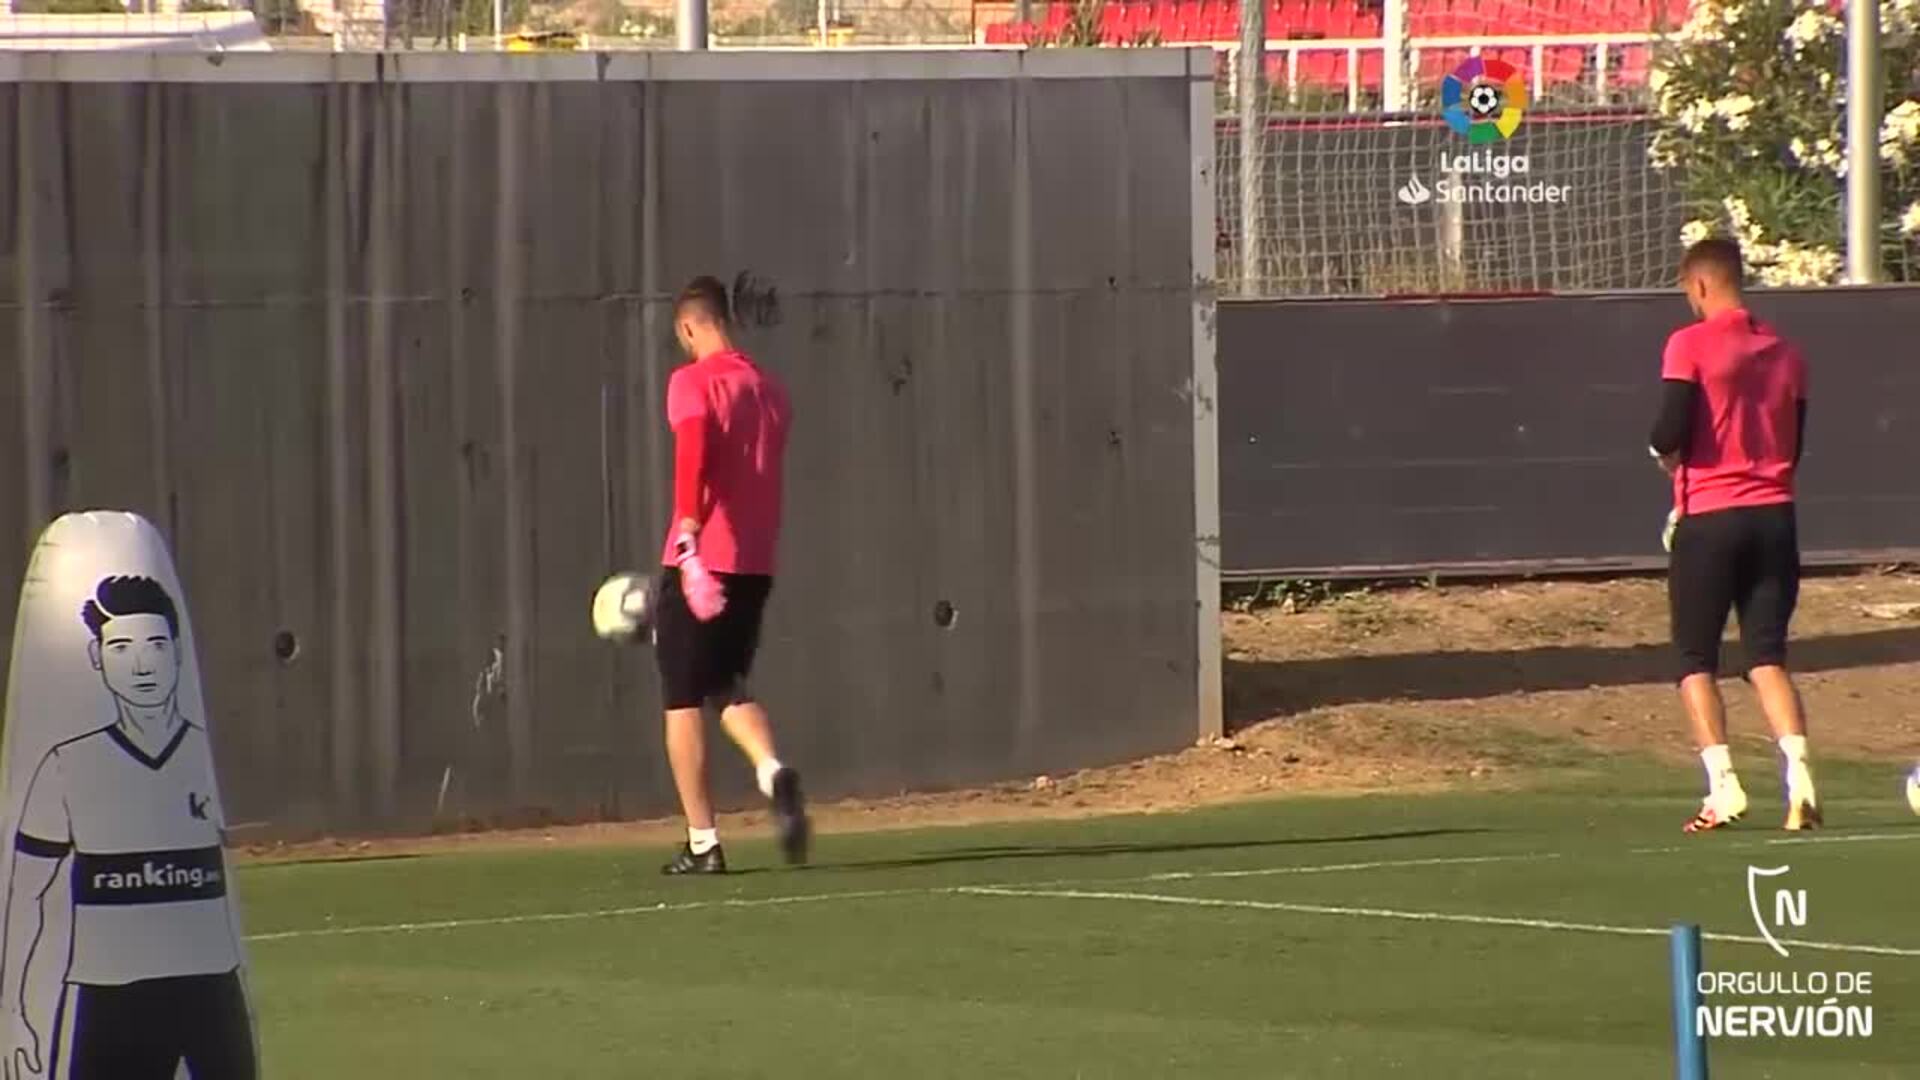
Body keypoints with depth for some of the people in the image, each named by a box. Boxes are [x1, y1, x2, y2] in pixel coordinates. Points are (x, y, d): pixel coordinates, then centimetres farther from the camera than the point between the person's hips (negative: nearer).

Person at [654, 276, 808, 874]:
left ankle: (702, 842, 4)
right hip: (756, 565, 6)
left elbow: (693, 460, -24)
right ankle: (775, 774, -12)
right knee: (729, 688, 18)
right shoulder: (769, 389, 13)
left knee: (682, 697, 5)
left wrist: (688, 543, -32)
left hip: (701, 562, -6)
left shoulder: (692, 382, -8)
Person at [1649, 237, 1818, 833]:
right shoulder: (1784, 352, 10)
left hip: (1709, 518, -4)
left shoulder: (1690, 345, -6)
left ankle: (1722, 786, -8)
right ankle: (1798, 775, -16)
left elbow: (1671, 436, -13)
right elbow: (1794, 446, 13)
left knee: (1696, 660, 6)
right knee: (1768, 656, 4)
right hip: (1774, 515, 4)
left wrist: (1664, 452, 9)